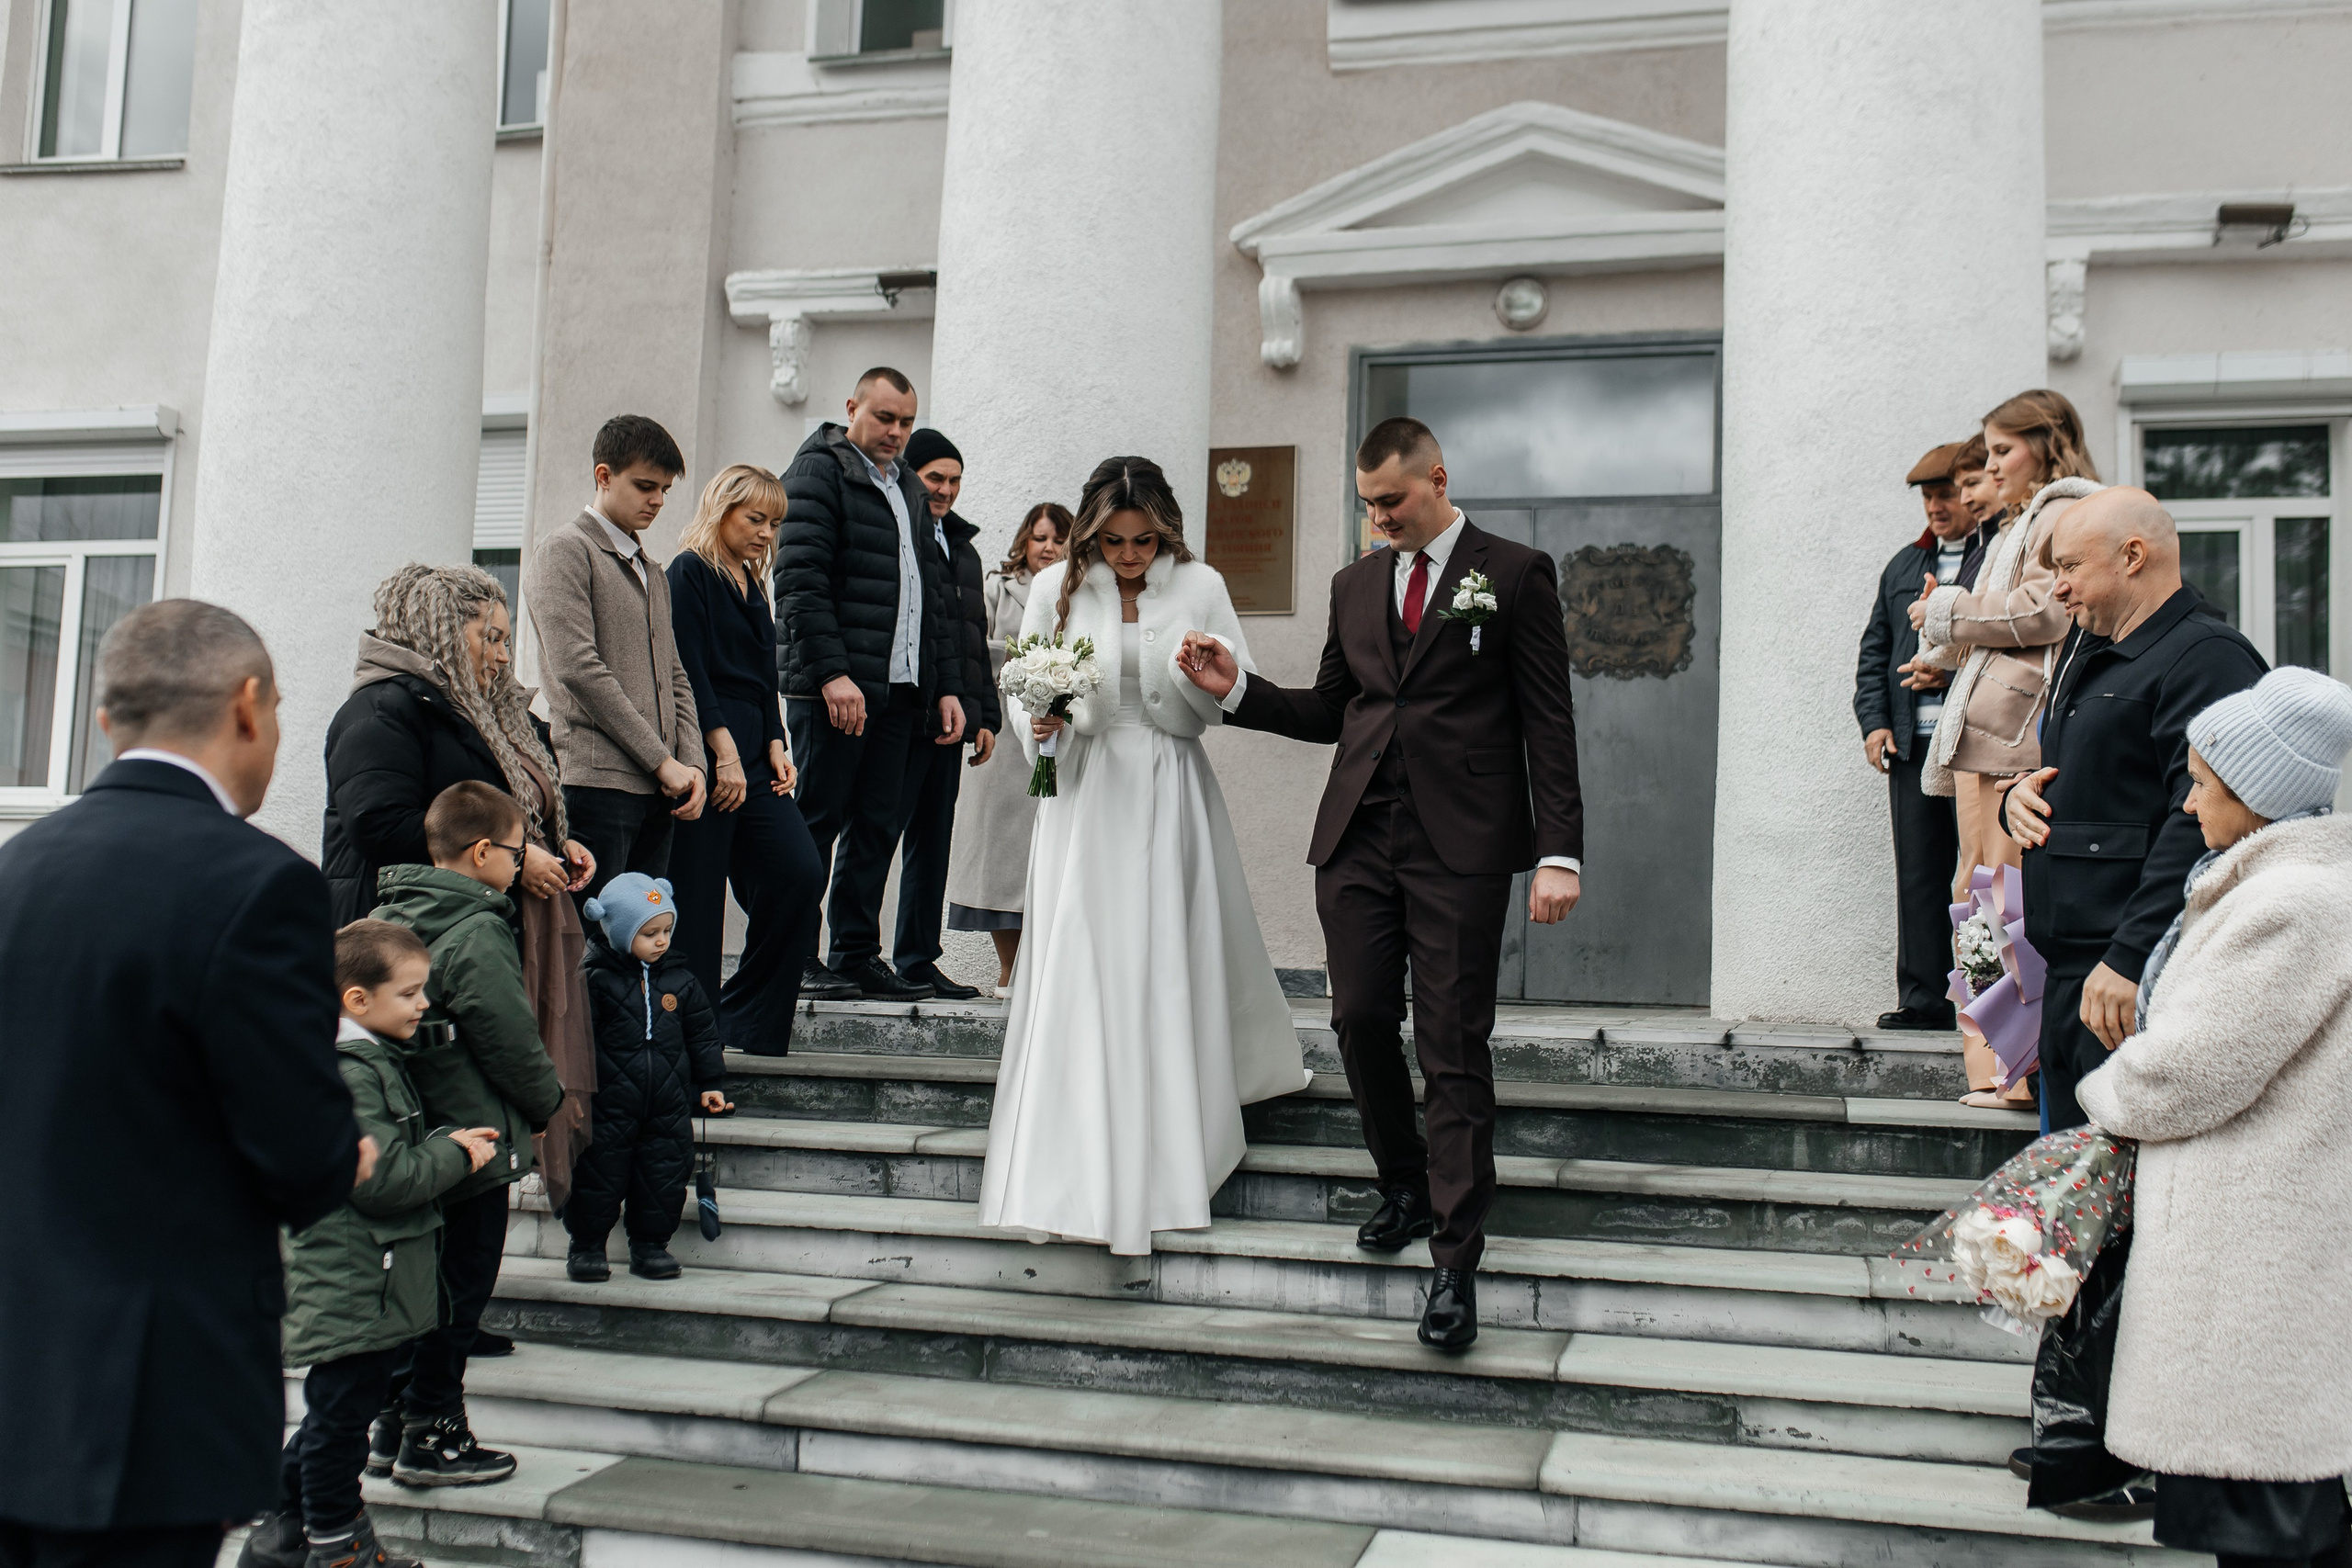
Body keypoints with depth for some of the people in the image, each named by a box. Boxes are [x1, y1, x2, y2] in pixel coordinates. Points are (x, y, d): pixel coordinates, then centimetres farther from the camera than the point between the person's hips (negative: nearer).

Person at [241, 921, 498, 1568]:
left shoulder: (377, 1061, 14)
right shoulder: (347, 1075, -20)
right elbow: (383, 1179, -24)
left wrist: (446, 1141, 5)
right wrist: (454, 1154, -12)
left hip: (371, 1288, 11)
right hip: (354, 1289, -11)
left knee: (334, 1417, 19)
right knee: (341, 1418, 2)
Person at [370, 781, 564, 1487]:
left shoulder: (386, 918, 7)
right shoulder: (477, 933, -19)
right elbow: (509, 1039, -17)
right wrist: (548, 1100, 1)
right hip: (475, 1137, -8)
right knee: (461, 1285, 2)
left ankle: (397, 1422, 26)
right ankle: (431, 1436, 9)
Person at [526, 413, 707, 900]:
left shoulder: (653, 573, 23)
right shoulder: (567, 553, -1)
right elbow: (577, 669, -12)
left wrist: (692, 763, 4)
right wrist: (661, 759, -11)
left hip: (657, 788, 7)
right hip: (598, 782, -7)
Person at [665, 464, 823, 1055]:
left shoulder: (753, 585, 21)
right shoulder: (690, 573, -3)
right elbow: (689, 670, -12)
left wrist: (776, 746, 8)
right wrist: (724, 753, -17)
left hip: (752, 756, 8)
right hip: (706, 756, -8)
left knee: (801, 872, -5)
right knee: (697, 901, -4)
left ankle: (750, 1023, 6)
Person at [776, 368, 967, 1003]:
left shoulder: (910, 489, 23)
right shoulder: (818, 470, -1)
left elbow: (938, 595, 23)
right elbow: (799, 579, -12)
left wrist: (948, 686, 14)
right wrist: (832, 671, -20)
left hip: (901, 690, 7)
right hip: (833, 687, -7)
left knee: (877, 828, 7)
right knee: (819, 821, -3)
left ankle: (857, 956, 14)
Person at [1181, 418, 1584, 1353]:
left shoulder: (1514, 574, 1)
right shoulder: (1354, 584, 16)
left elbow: (1548, 723, -3)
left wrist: (1559, 854, -10)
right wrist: (1237, 692, 5)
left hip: (1460, 846, -5)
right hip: (1358, 839, 5)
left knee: (1454, 1050, -4)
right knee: (1361, 1020, 6)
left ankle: (1456, 1265, 2)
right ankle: (1405, 1187, 30)